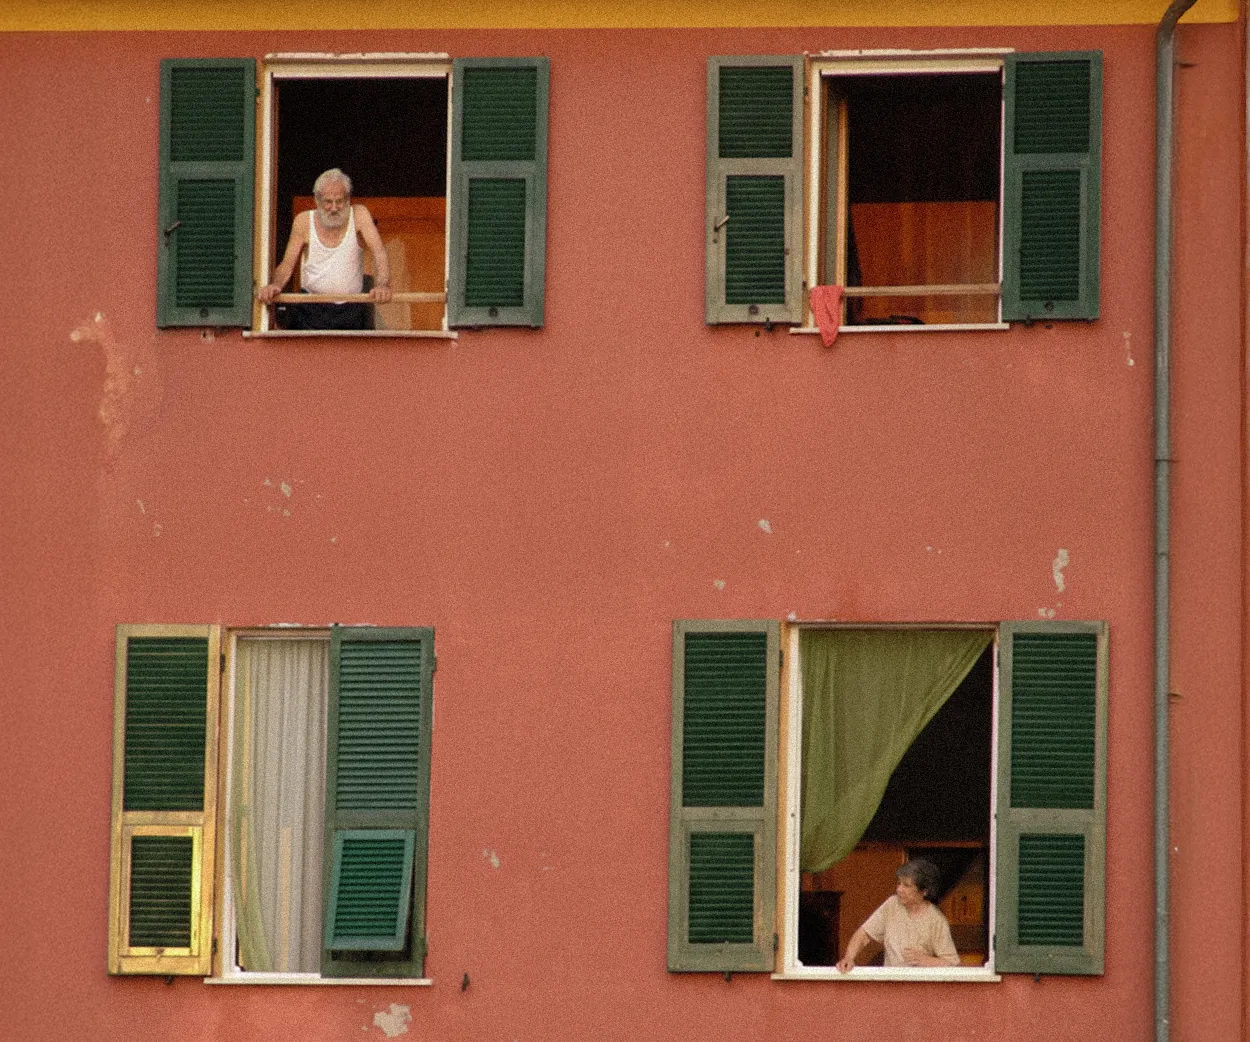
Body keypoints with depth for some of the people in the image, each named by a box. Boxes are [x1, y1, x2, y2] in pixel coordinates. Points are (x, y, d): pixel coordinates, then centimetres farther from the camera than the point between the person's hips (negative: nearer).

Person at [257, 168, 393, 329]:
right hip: (311, 309, 0)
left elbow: (379, 252, -10)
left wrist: (382, 285, -30)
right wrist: (275, 285, -20)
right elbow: (287, 265, 3)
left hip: (351, 310, 0)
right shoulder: (304, 221, 4)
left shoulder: (359, 215, 1)